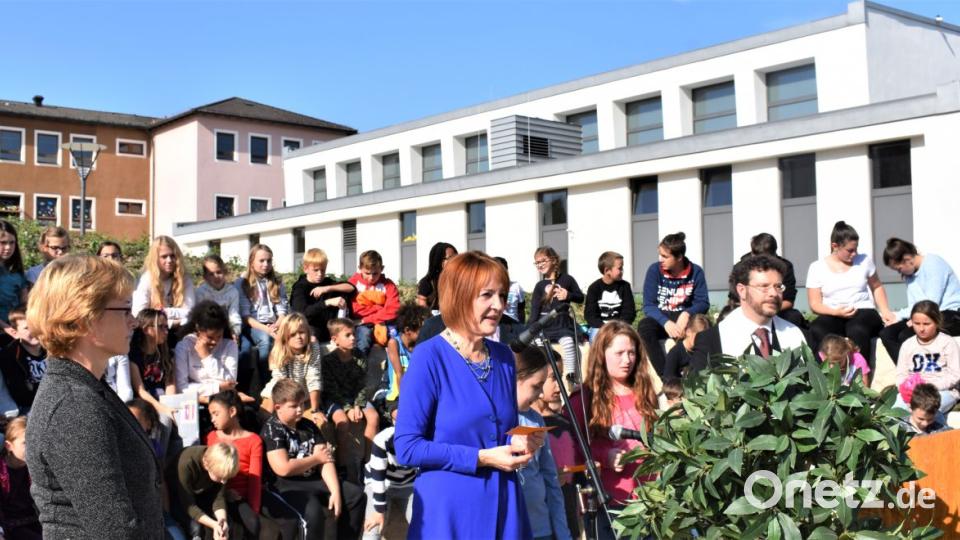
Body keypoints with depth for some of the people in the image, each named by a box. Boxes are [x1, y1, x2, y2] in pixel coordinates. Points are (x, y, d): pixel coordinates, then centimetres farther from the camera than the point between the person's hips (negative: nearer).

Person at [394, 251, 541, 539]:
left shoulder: (504, 357, 4)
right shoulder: (430, 356, -13)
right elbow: (407, 447, -16)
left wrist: (522, 443, -5)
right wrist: (481, 458, -17)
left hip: (503, 504, 6)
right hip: (450, 507, -5)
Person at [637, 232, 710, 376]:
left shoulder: (696, 272, -6)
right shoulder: (654, 270, -9)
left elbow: (703, 303, -7)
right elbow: (648, 305, -11)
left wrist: (687, 314, -29)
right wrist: (666, 322, -29)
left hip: (683, 318, 0)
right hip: (660, 319, 0)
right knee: (644, 326, -34)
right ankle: (665, 374, -36)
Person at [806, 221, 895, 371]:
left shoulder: (864, 260, 11)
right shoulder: (817, 267, 4)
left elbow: (877, 287, 24)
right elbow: (815, 304, 2)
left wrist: (885, 311, 7)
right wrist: (836, 312, -17)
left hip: (863, 312, 1)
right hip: (833, 316, -1)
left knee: (858, 330, -39)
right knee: (817, 331, -38)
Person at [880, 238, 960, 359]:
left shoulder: (933, 263, -11)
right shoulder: (909, 274, 13)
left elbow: (932, 303, -16)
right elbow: (913, 306, 11)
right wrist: (897, 316, -10)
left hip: (949, 314, -8)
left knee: (905, 335, -30)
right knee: (886, 333, -14)